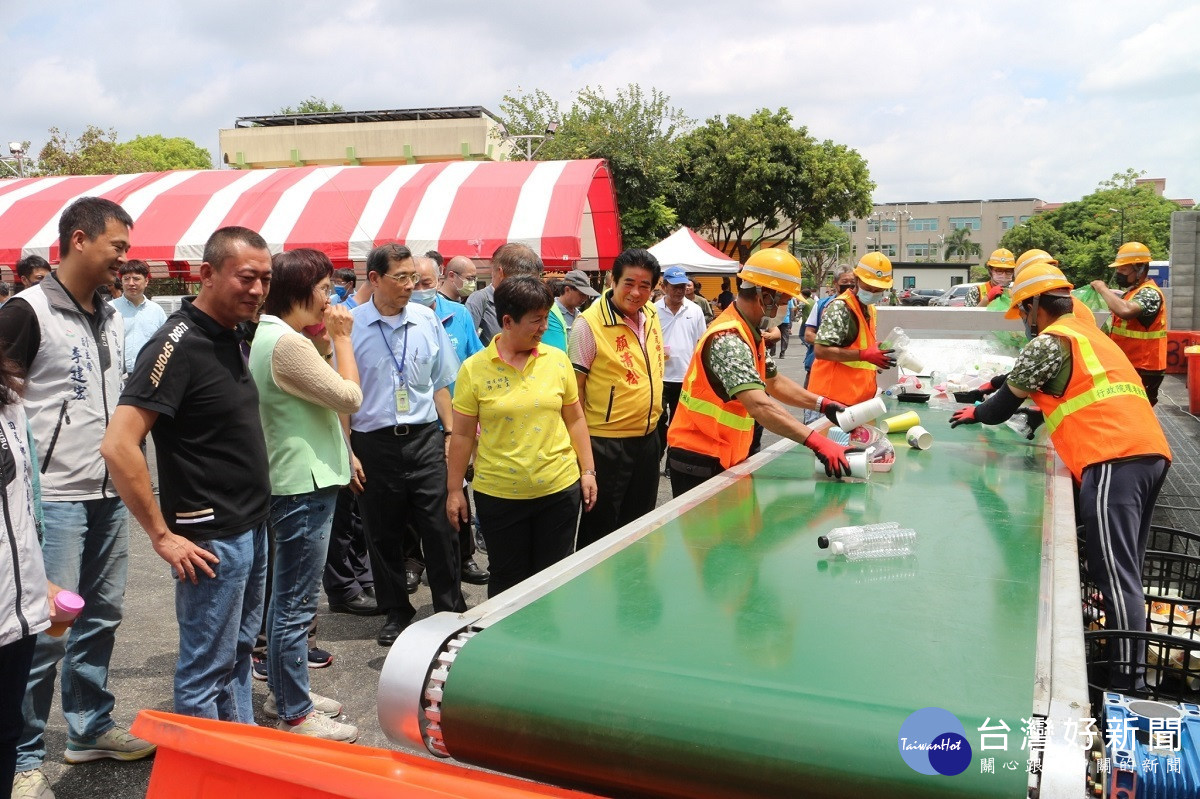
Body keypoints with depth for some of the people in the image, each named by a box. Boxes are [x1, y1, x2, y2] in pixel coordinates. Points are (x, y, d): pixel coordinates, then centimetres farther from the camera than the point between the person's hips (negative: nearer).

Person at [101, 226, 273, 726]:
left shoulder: (231, 337, 9)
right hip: (211, 539, -9)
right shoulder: (178, 345, -19)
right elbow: (118, 446, -25)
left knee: (238, 653, 21)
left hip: (252, 529, 9)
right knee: (206, 669, 4)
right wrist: (162, 535, -20)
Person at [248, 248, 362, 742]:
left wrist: (324, 343, 3)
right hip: (303, 484, -11)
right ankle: (296, 715, 11)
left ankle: (284, 692, 34)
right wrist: (341, 339, -8)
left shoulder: (268, 336, 11)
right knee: (295, 604, -1)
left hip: (289, 481, 11)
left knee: (286, 597, 20)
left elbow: (321, 396, 14)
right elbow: (350, 397, -18)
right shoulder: (288, 343, -21)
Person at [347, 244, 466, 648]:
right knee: (382, 535, 10)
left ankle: (451, 610, 17)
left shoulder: (427, 320, 4)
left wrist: (451, 434, 6)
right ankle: (396, 613, 27)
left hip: (425, 438, 1)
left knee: (440, 529, 1)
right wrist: (347, 452, -3)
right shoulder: (350, 326, -4)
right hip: (373, 443, -1)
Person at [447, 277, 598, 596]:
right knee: (507, 580, 12)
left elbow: (575, 418, 8)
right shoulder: (474, 368, -6)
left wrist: (588, 471, 7)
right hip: (498, 494, -2)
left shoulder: (557, 360, 0)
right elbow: (462, 435, -1)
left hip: (559, 488, 2)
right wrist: (454, 489, 1)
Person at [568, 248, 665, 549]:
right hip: (606, 443, -7)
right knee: (599, 530, 6)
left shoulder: (651, 315, 4)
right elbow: (575, 386, -14)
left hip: (647, 438, 7)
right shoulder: (589, 323, -16)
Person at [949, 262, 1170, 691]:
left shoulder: (1048, 341, 0)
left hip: (1114, 459, -10)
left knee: (1116, 576, -10)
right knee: (1125, 570, 14)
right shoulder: (1089, 334, 28)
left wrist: (976, 413, 26)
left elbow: (1006, 404, 6)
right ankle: (1131, 666, 19)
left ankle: (1128, 683, -11)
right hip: (1150, 451, 10)